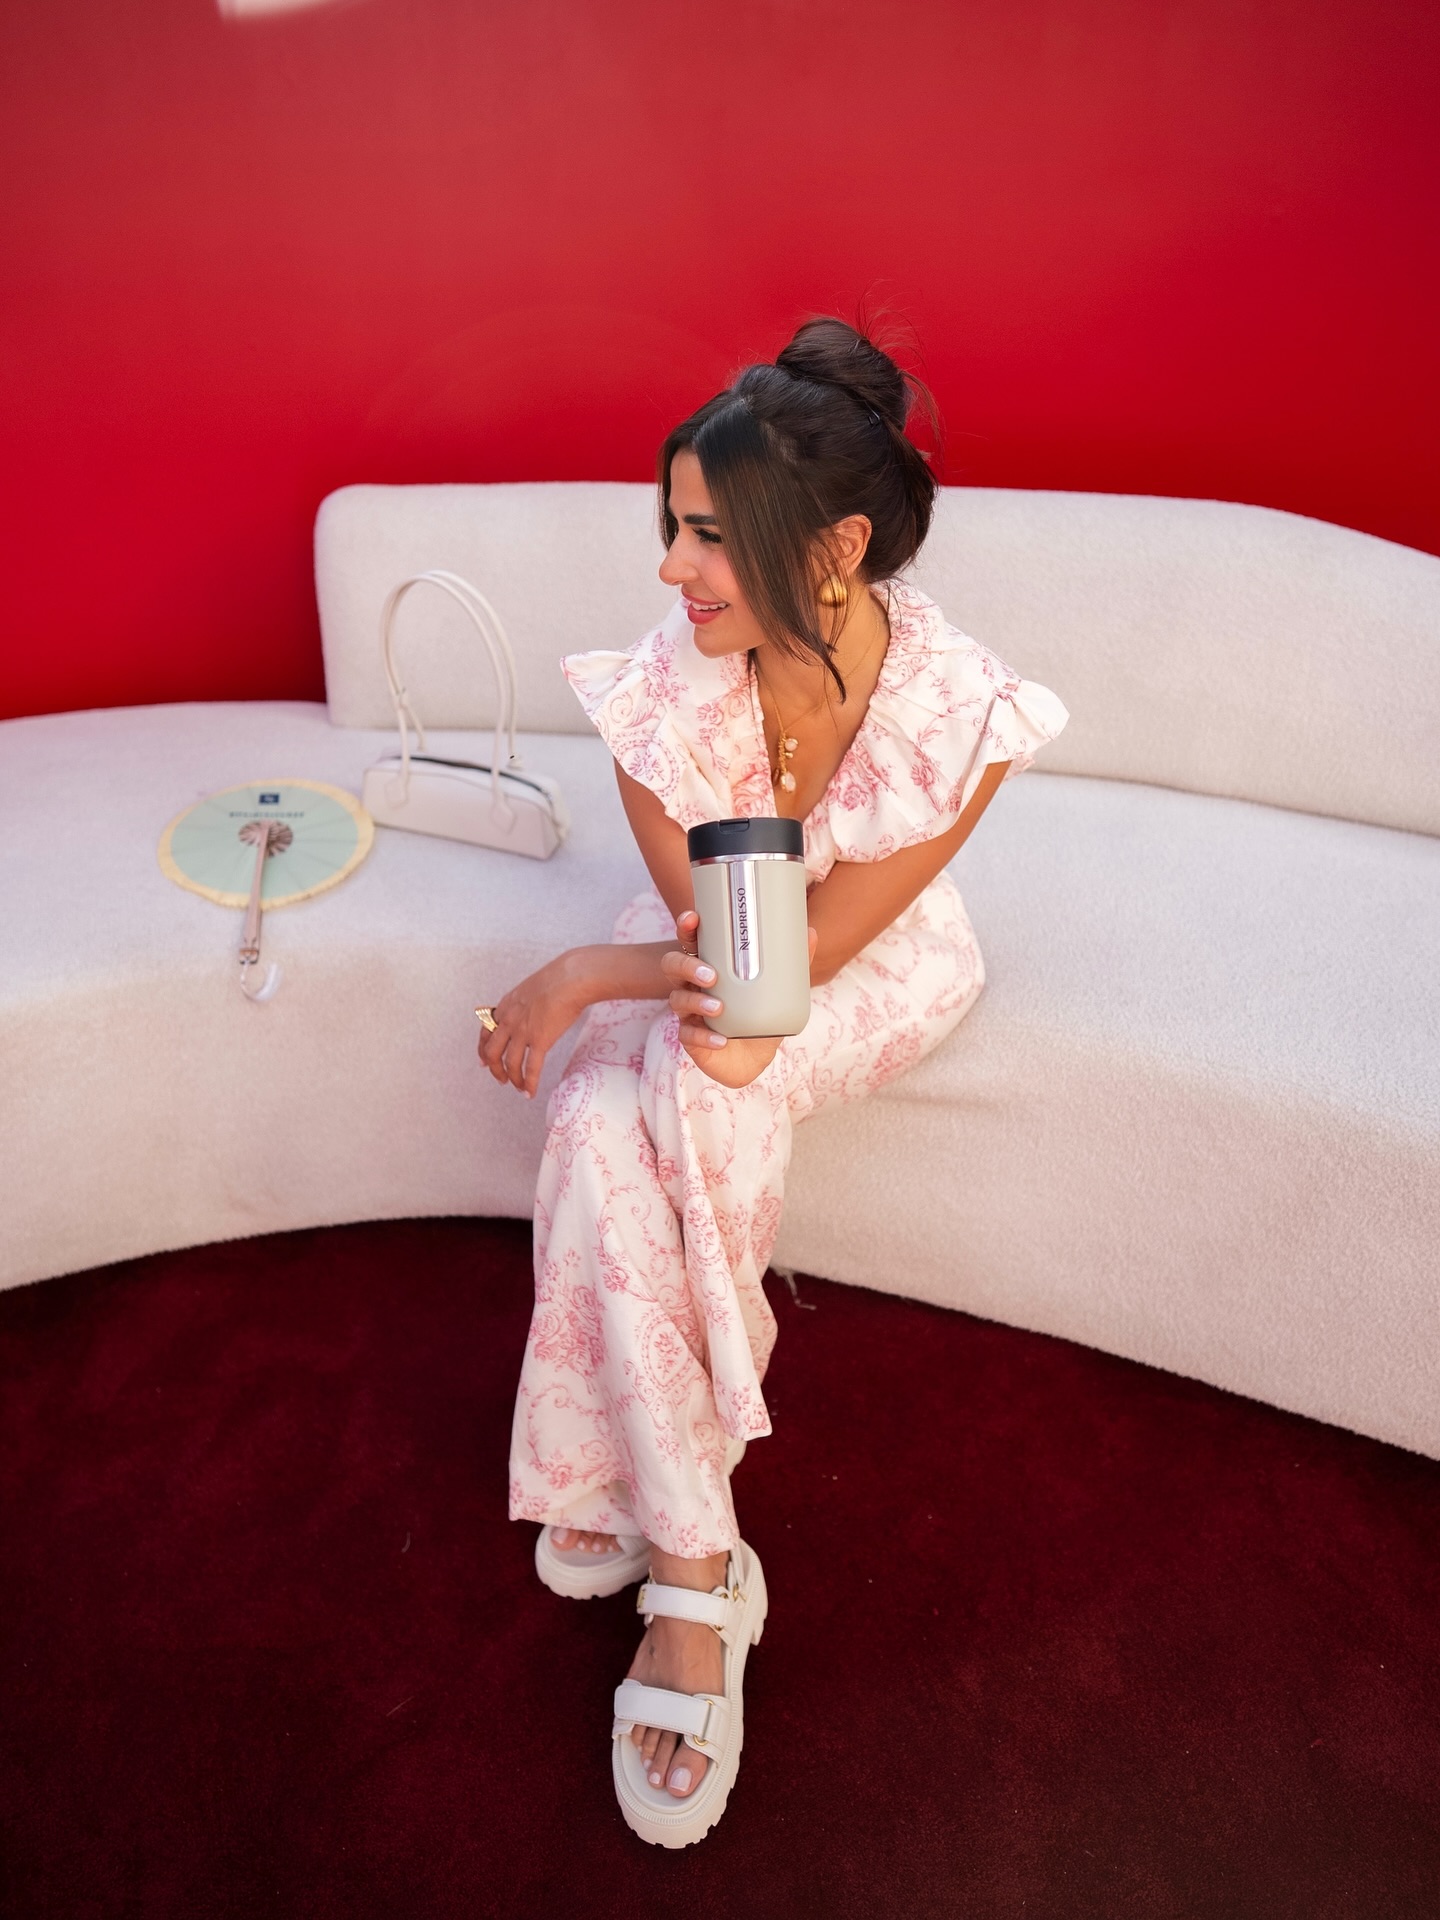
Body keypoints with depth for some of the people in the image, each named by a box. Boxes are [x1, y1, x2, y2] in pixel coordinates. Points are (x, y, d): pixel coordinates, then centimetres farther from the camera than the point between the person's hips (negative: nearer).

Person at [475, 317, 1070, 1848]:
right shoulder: (665, 692, -21)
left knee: (677, 1102, -31)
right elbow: (703, 922, -16)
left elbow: (814, 940, -25)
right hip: (712, 944, 3)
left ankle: (612, 1487, -9)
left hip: (874, 963, -2)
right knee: (612, 1125, -28)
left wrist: (584, 977, -27)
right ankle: (693, 1573, -15)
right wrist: (713, 1003, -39)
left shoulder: (956, 711, -28)